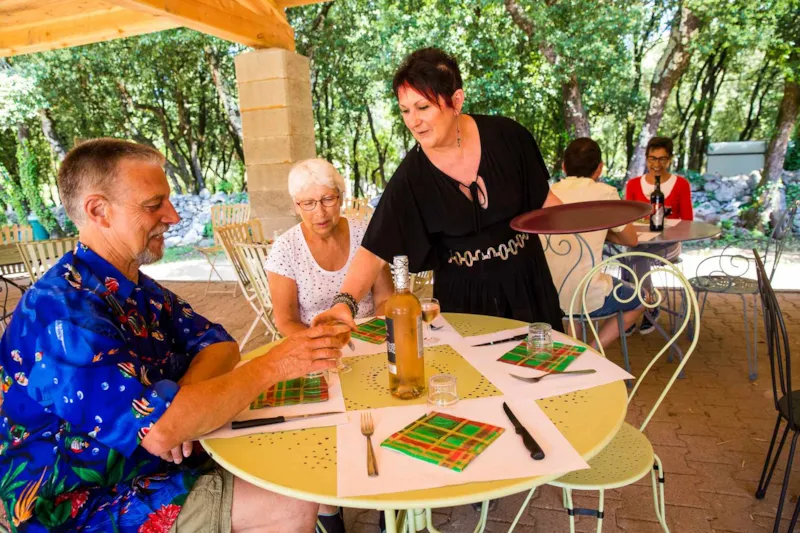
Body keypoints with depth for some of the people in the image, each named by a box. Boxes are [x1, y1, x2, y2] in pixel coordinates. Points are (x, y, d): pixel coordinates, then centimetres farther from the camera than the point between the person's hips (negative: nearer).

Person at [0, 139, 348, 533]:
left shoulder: (136, 286, 4)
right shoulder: (61, 310, -26)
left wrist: (182, 405, -17)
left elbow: (217, 343, 4)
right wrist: (272, 366, -25)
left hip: (157, 464, 8)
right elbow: (158, 429, -33)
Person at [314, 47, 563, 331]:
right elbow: (374, 250, -22)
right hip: (463, 296, -2)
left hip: (527, 283, 2)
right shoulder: (410, 177, -17)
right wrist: (344, 302, -37)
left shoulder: (507, 137, -12)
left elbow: (541, 198, 3)